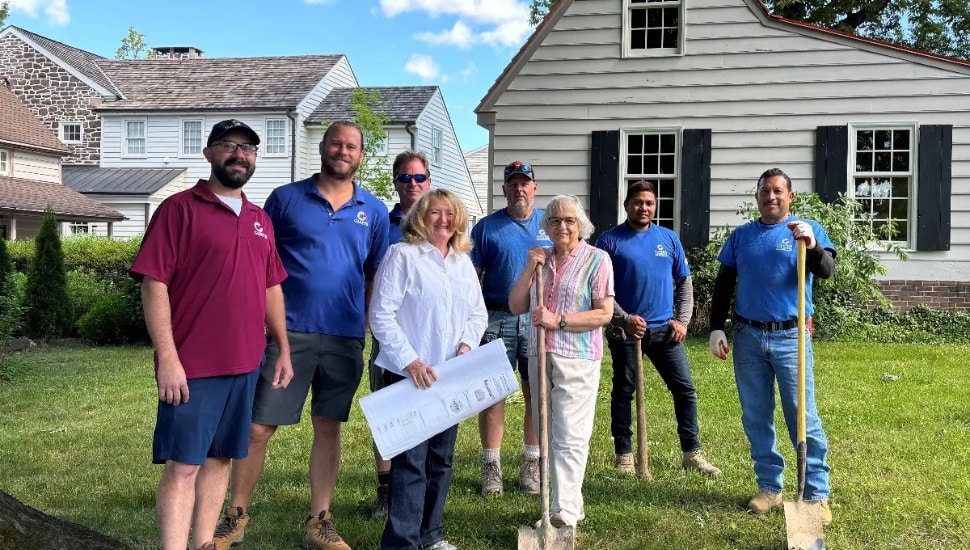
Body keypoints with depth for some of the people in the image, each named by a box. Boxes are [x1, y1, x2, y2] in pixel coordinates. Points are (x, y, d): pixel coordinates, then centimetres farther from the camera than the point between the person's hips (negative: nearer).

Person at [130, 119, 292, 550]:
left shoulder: (260, 220, 14)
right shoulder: (179, 208, -6)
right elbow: (154, 285, -11)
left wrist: (283, 350, 14)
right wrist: (167, 358, -17)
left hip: (245, 364, 6)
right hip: (192, 366, -6)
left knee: (219, 459, 13)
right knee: (182, 465, -2)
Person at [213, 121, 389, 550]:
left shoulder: (374, 211, 8)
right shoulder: (286, 198, 2)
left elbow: (377, 277, 12)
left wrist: (374, 328, 5)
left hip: (345, 336, 2)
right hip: (289, 331, -2)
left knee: (328, 426, 10)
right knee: (258, 427, 1)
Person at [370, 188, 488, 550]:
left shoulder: (463, 262, 12)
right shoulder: (402, 255, -7)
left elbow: (478, 313, 15)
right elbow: (381, 315, -13)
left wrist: (467, 344, -6)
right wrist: (409, 361, -19)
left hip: (451, 376, 7)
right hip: (409, 374, -6)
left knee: (441, 457, 13)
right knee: (410, 460, -6)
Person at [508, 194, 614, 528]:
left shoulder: (596, 259, -3)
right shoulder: (540, 258, 12)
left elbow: (604, 314, -10)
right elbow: (516, 306, 8)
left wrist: (558, 320, -17)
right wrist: (529, 269, -4)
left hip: (576, 360, -6)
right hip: (539, 357, 6)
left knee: (569, 438, -7)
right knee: (548, 436, 13)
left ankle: (565, 511, -6)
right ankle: (570, 501, 25)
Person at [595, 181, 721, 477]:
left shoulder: (669, 239, 8)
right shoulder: (610, 240, -3)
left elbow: (684, 282, 14)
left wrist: (682, 320, 3)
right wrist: (624, 319, -14)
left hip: (664, 329, 3)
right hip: (626, 330, -3)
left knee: (685, 388, 4)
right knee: (623, 392, 5)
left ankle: (692, 453, 15)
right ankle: (624, 455, 17)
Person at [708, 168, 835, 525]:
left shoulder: (808, 229, 0)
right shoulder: (740, 235, 9)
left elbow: (826, 271, -15)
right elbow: (723, 285, 11)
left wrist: (812, 246, -34)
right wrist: (717, 328, 3)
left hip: (790, 336, -3)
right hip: (747, 337, 4)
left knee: (803, 416, -2)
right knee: (756, 417, 9)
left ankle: (817, 494, 6)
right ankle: (769, 487, 21)